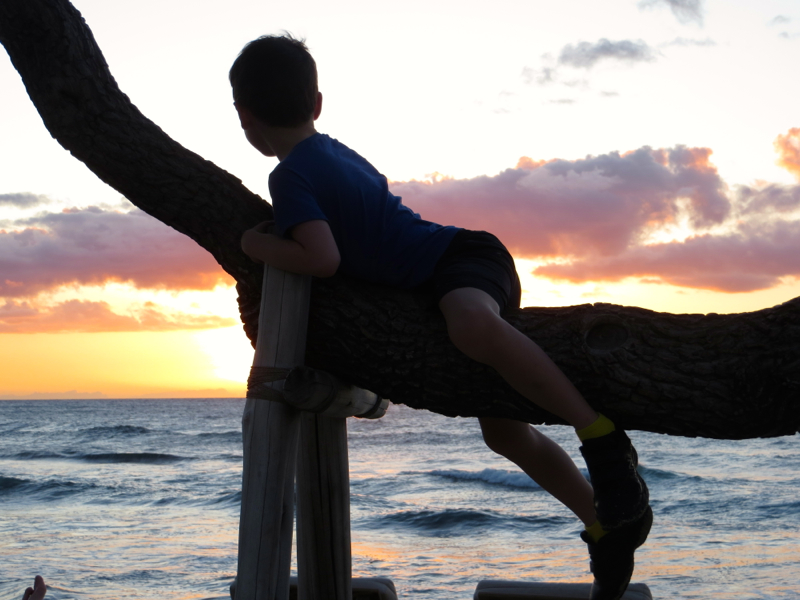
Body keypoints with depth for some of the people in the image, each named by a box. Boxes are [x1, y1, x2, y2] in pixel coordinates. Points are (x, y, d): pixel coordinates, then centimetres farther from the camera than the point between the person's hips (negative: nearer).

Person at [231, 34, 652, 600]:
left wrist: (258, 244, -8)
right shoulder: (338, 151, 16)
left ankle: (602, 438, -43)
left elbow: (324, 259, -25)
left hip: (461, 257, -10)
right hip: (472, 258, 10)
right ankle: (608, 524, 19)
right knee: (504, 433, 13)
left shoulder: (290, 176, -11)